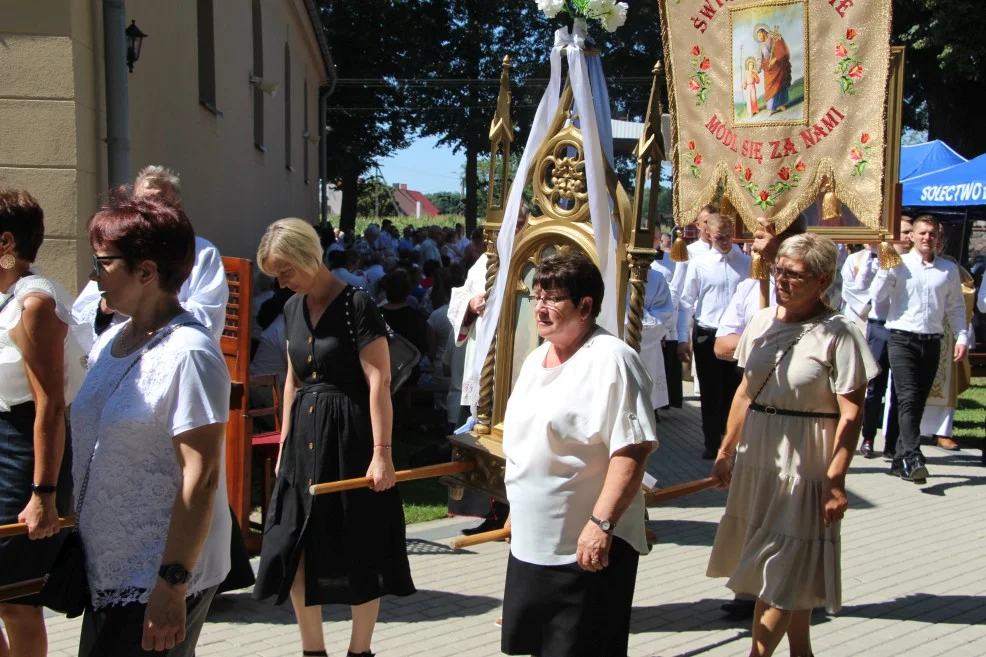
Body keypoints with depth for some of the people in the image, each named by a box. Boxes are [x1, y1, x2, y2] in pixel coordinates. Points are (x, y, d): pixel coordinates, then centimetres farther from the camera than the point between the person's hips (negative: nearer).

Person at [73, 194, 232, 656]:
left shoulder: (187, 354, -18)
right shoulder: (109, 343, 7)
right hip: (108, 571, 8)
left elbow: (201, 478, -21)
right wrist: (81, 541, 18)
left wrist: (173, 585, -22)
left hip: (159, 581, -8)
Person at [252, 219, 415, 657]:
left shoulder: (356, 304, -13)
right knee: (293, 551, 7)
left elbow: (379, 382, -16)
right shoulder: (293, 309, 9)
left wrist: (382, 453, -19)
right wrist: (285, 445, 15)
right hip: (304, 437, 7)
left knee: (358, 551, 4)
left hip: (349, 436, -7)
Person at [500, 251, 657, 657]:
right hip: (530, 543, 9)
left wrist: (602, 523, -26)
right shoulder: (536, 359, 12)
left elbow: (633, 449, -23)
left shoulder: (610, 360, -16)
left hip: (586, 548, -9)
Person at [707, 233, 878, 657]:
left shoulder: (838, 334, -13)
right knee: (792, 566, 17)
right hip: (757, 458, 6)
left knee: (782, 569, 0)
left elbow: (851, 415, -15)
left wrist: (835, 479, -19)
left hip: (803, 464, -6)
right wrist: (726, 451, 13)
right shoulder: (762, 321, 4)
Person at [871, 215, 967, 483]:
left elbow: (956, 307, 13)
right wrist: (886, 266, -11)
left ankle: (900, 460, 17)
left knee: (918, 402, 8)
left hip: (932, 342, 4)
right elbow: (876, 295, -4)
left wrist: (961, 337, 3)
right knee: (908, 398, -16)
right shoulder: (899, 264, 1)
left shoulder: (949, 269, 10)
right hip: (902, 339, -4)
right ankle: (913, 458, -25)